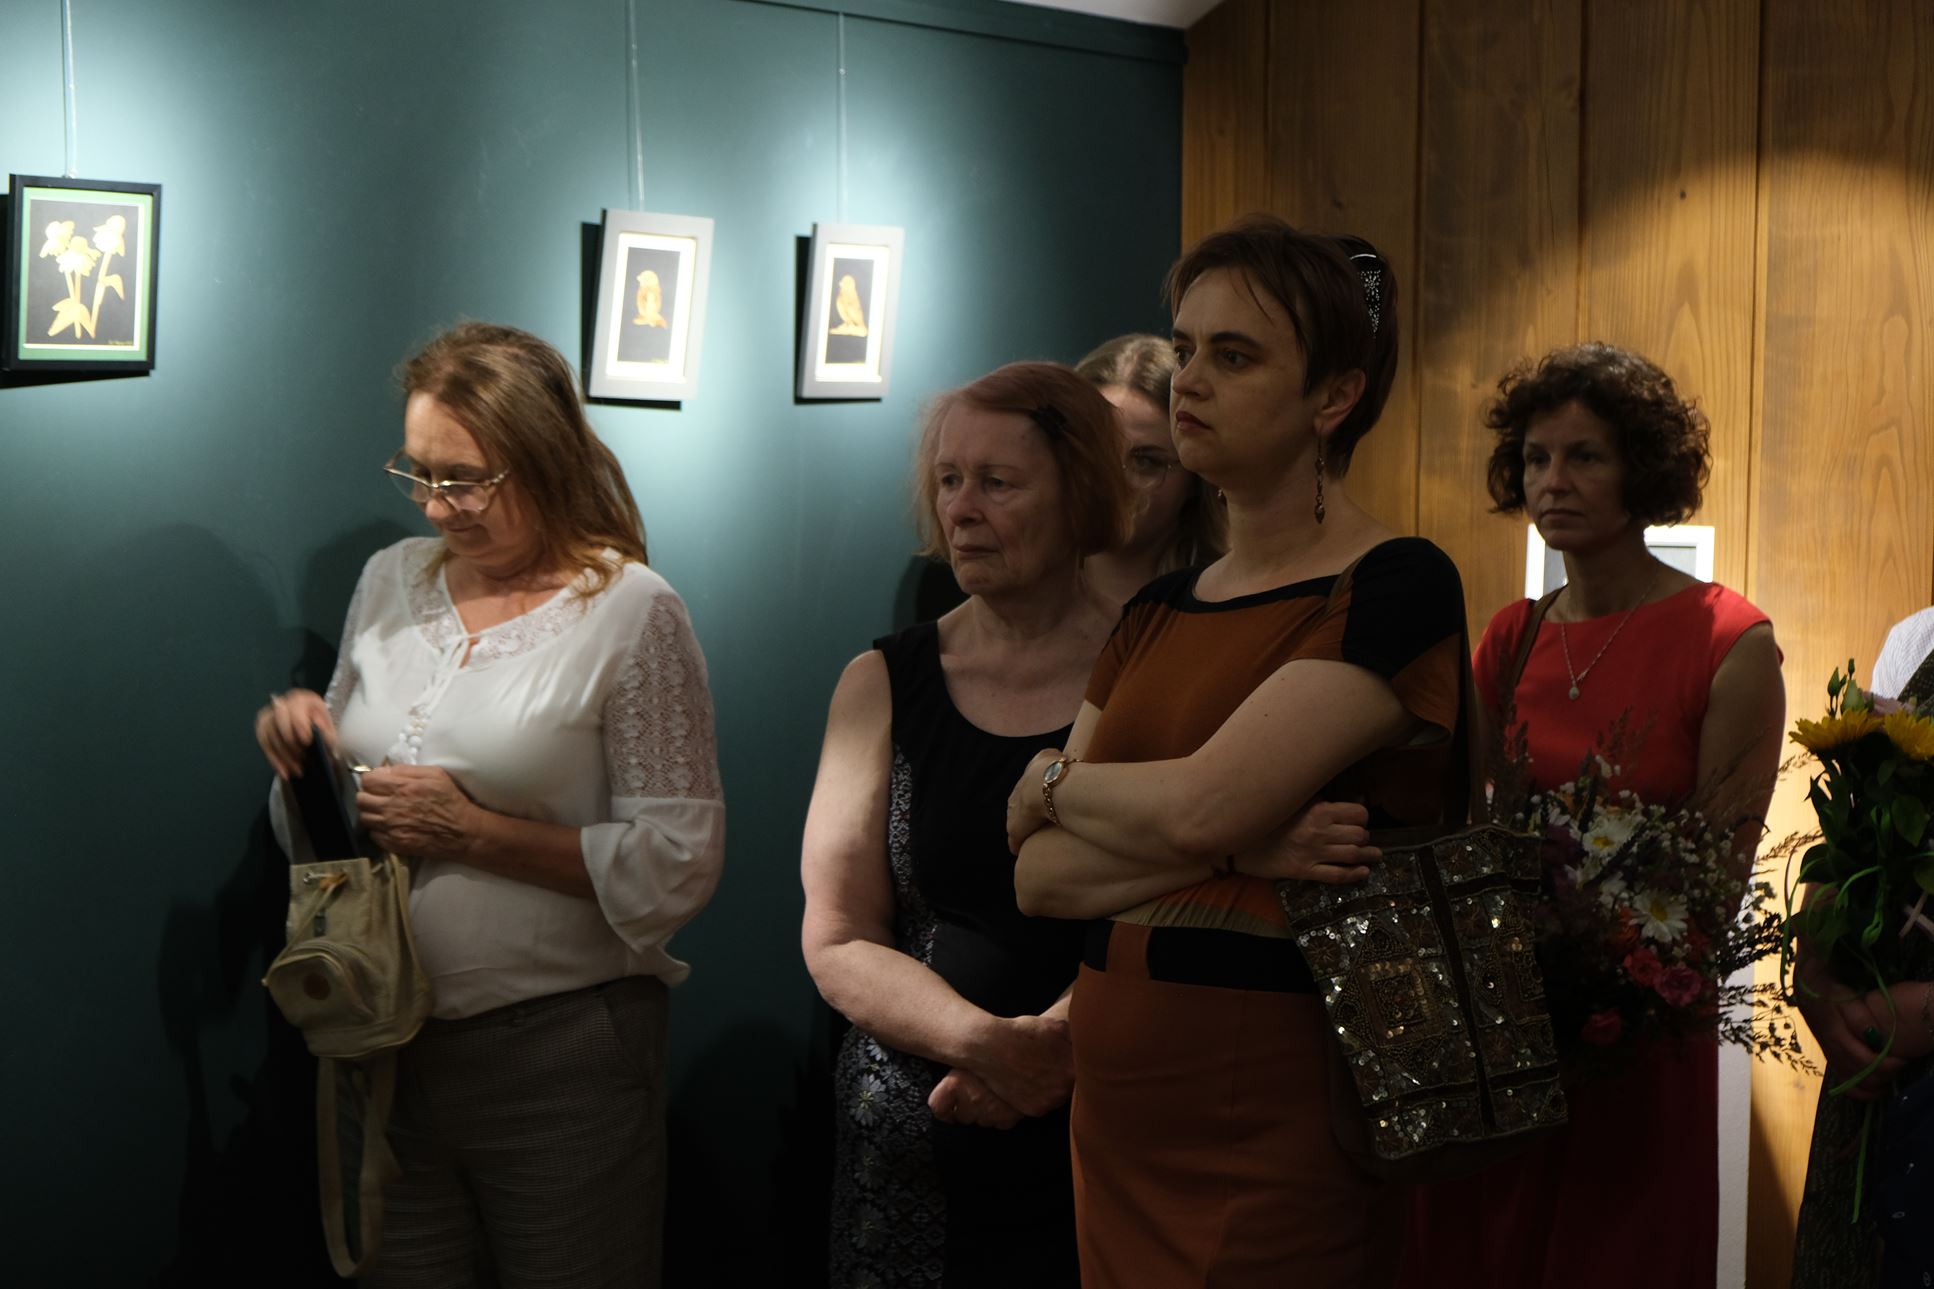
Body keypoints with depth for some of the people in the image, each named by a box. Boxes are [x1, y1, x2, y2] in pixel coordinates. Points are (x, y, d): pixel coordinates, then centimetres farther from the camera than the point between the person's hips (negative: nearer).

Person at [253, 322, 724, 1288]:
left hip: (557, 1052, -5)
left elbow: (678, 865, -15)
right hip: (385, 1041, 5)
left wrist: (476, 832, -19)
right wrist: (304, 748, -5)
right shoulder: (392, 578, 7)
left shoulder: (629, 612, -10)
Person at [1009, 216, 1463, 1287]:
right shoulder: (1155, 613, 10)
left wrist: (1055, 781, -2)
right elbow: (1039, 877, 1)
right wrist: (1239, 848, -15)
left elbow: (1200, 801, -21)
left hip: (1274, 1124, -6)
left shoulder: (1396, 589, -11)